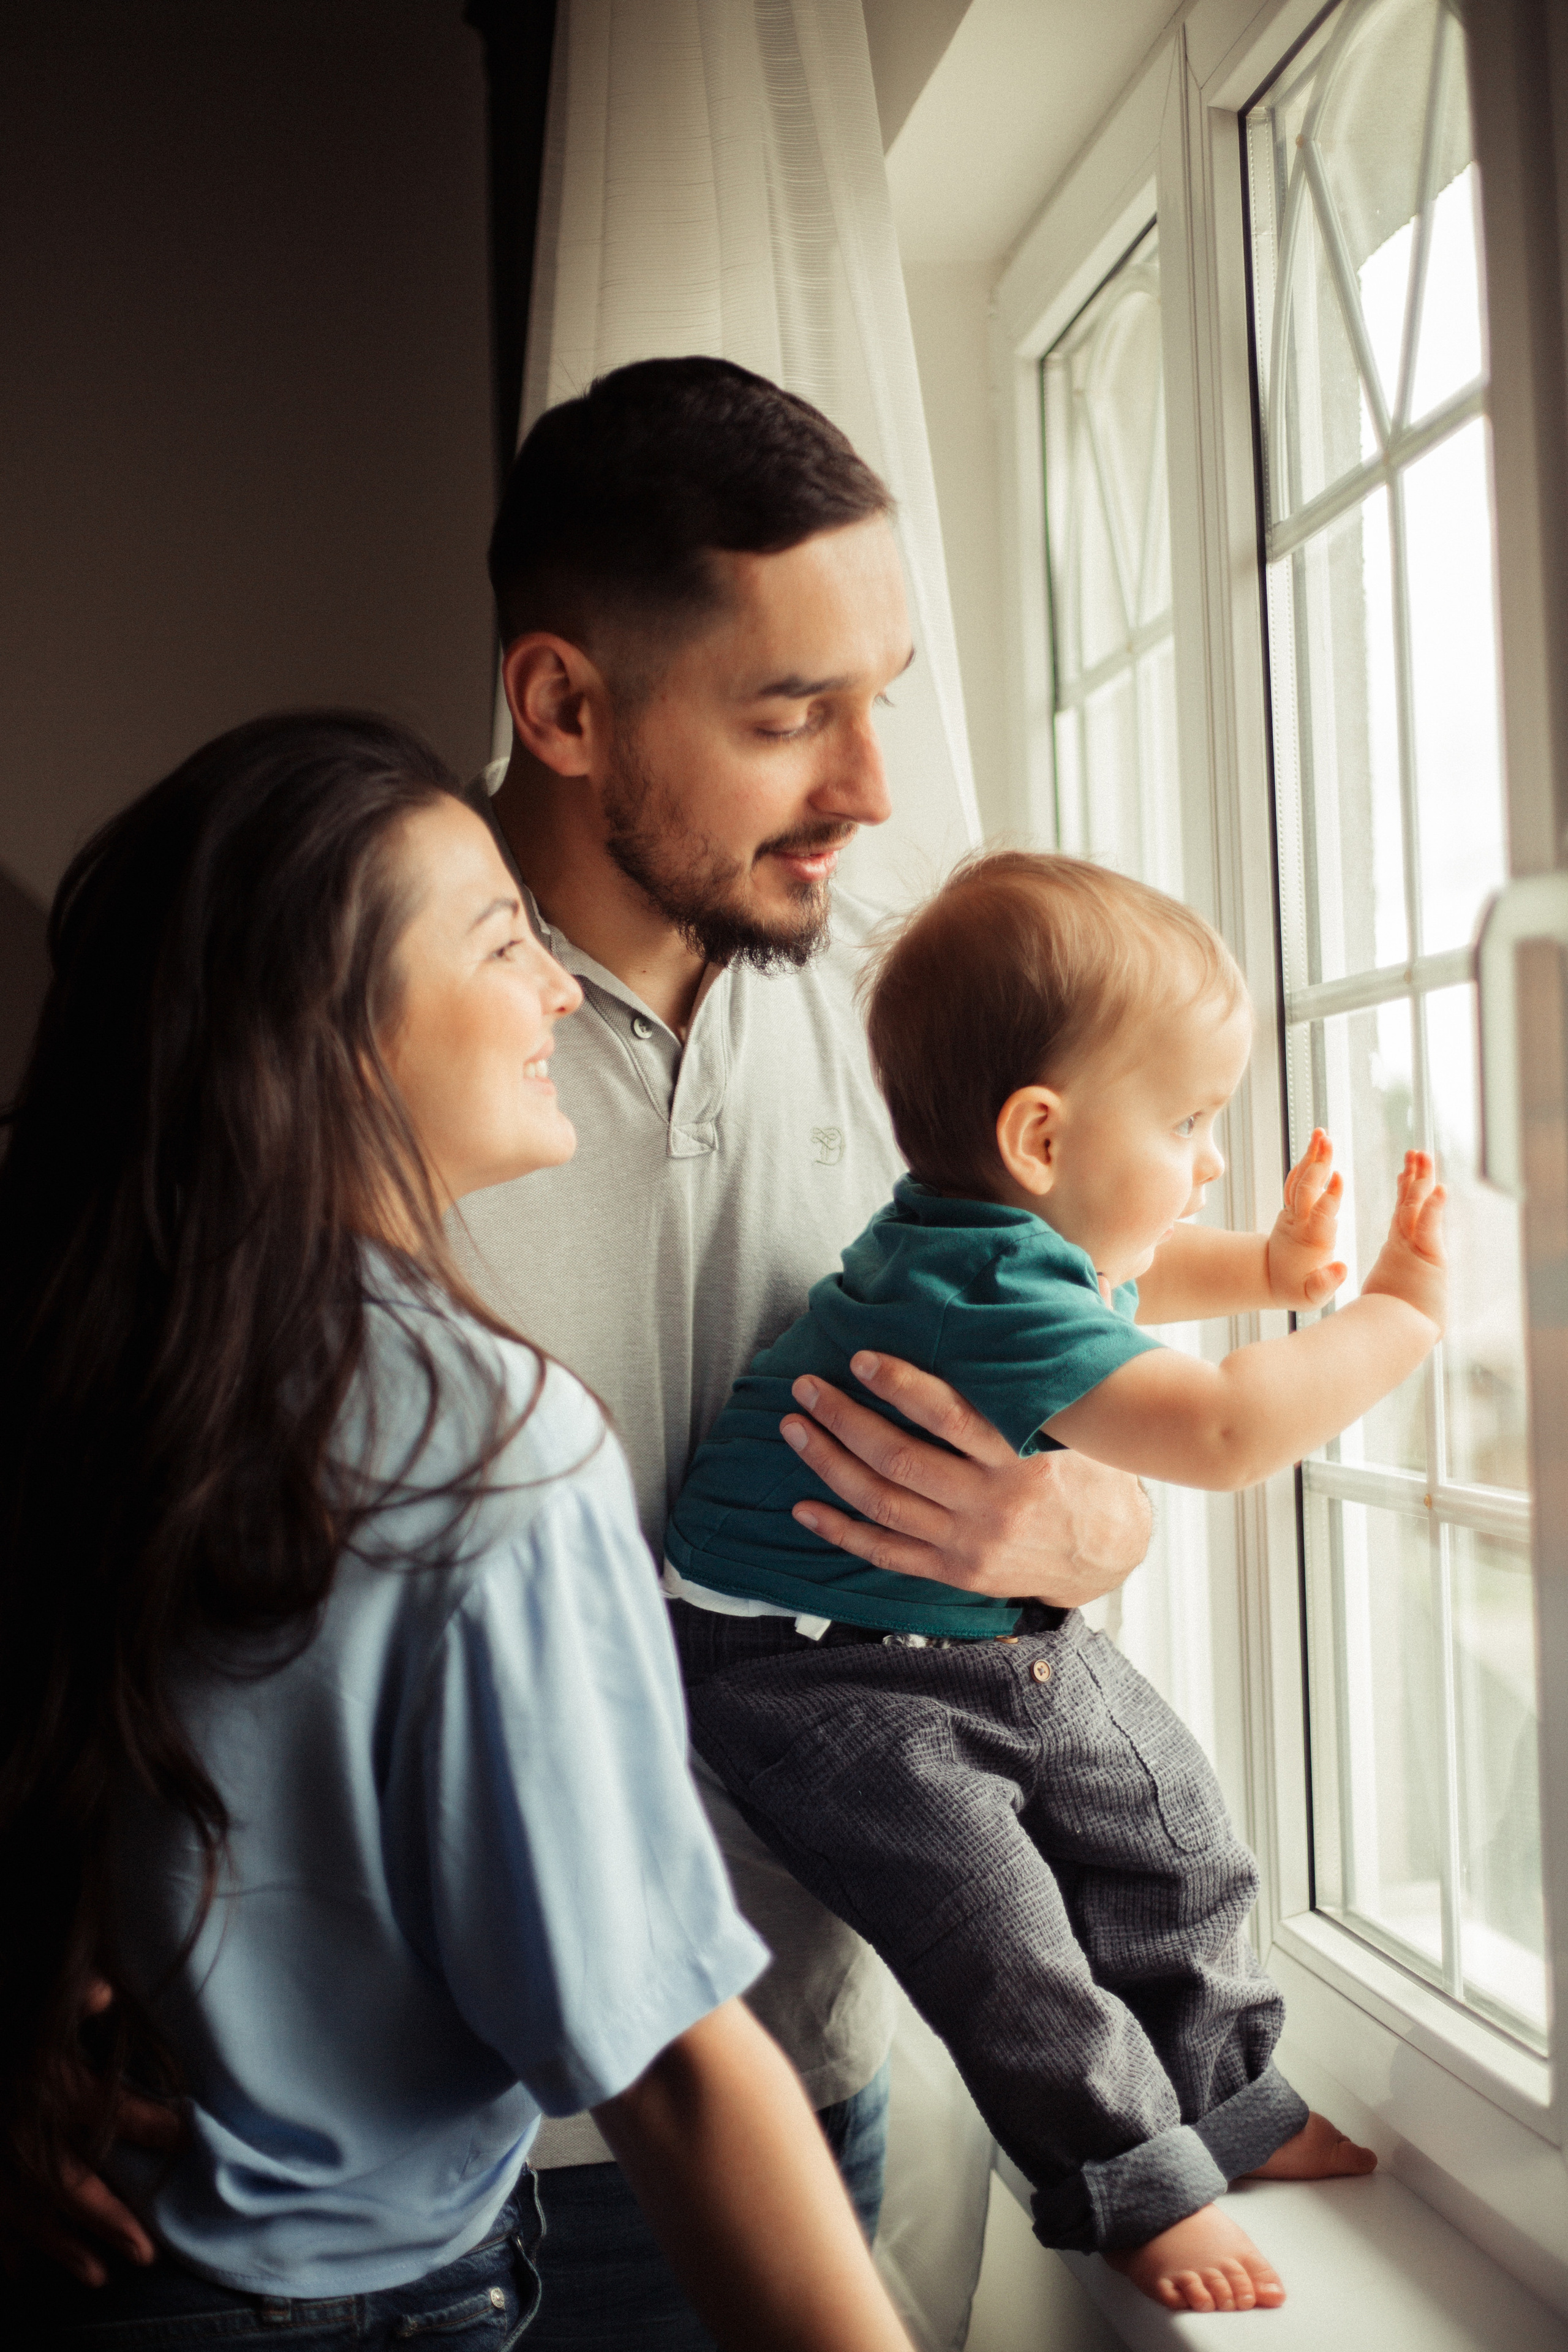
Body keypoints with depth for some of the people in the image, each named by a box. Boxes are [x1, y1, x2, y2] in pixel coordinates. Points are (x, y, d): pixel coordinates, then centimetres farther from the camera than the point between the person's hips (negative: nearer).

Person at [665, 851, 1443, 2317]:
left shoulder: (1036, 1227, -3)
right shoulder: (984, 1289, -35)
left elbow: (1121, 1277, 22)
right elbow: (1222, 1434, -38)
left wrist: (1266, 1269, 4)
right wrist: (1400, 1318, -26)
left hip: (996, 1626, 10)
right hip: (820, 1673, -10)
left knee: (1161, 1811, 14)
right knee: (993, 1923, -12)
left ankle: (1223, 2094, 34)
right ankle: (1140, 2184, 11)